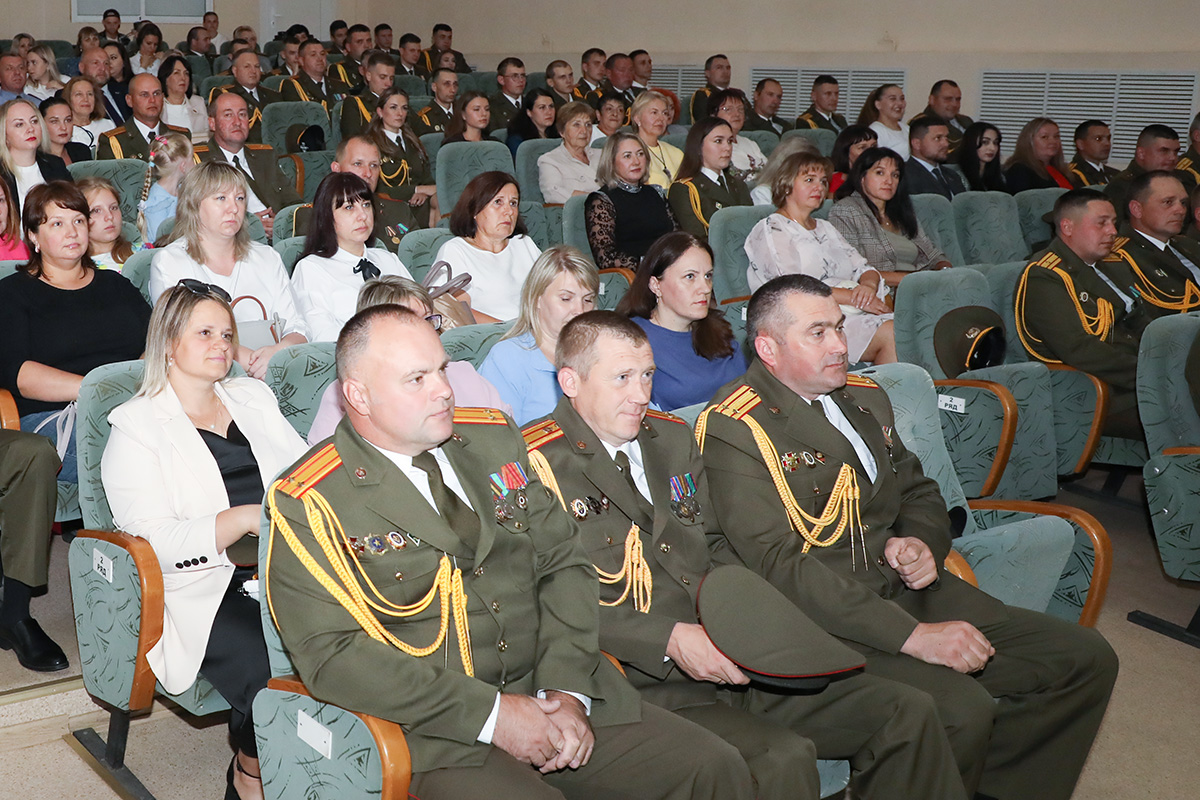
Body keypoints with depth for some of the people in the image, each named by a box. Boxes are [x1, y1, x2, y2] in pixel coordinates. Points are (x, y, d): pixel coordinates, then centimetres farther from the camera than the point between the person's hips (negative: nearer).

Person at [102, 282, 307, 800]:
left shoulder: (254, 398, 23)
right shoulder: (136, 427, 5)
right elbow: (155, 538, -8)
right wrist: (246, 518, -19)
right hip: (204, 589, -4)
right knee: (270, 663, -32)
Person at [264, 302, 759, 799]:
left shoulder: (493, 440, 11)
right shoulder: (308, 505, -6)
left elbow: (564, 563, 10)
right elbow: (332, 655, -14)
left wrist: (567, 689, -6)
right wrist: (490, 714, -17)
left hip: (552, 693, 5)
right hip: (437, 735, -5)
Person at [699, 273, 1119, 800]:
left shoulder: (864, 398, 14)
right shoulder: (734, 430, -12)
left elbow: (918, 492, 26)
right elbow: (778, 565, -20)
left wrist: (921, 544, -1)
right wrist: (912, 635, -25)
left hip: (902, 590, 8)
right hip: (822, 618, -8)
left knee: (1087, 659, 0)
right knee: (960, 712, -31)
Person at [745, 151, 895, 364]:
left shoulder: (825, 228, 29)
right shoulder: (770, 230, 3)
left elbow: (865, 268, 22)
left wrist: (869, 285, -4)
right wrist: (853, 297, -14)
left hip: (851, 314, 7)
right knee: (888, 334, -31)